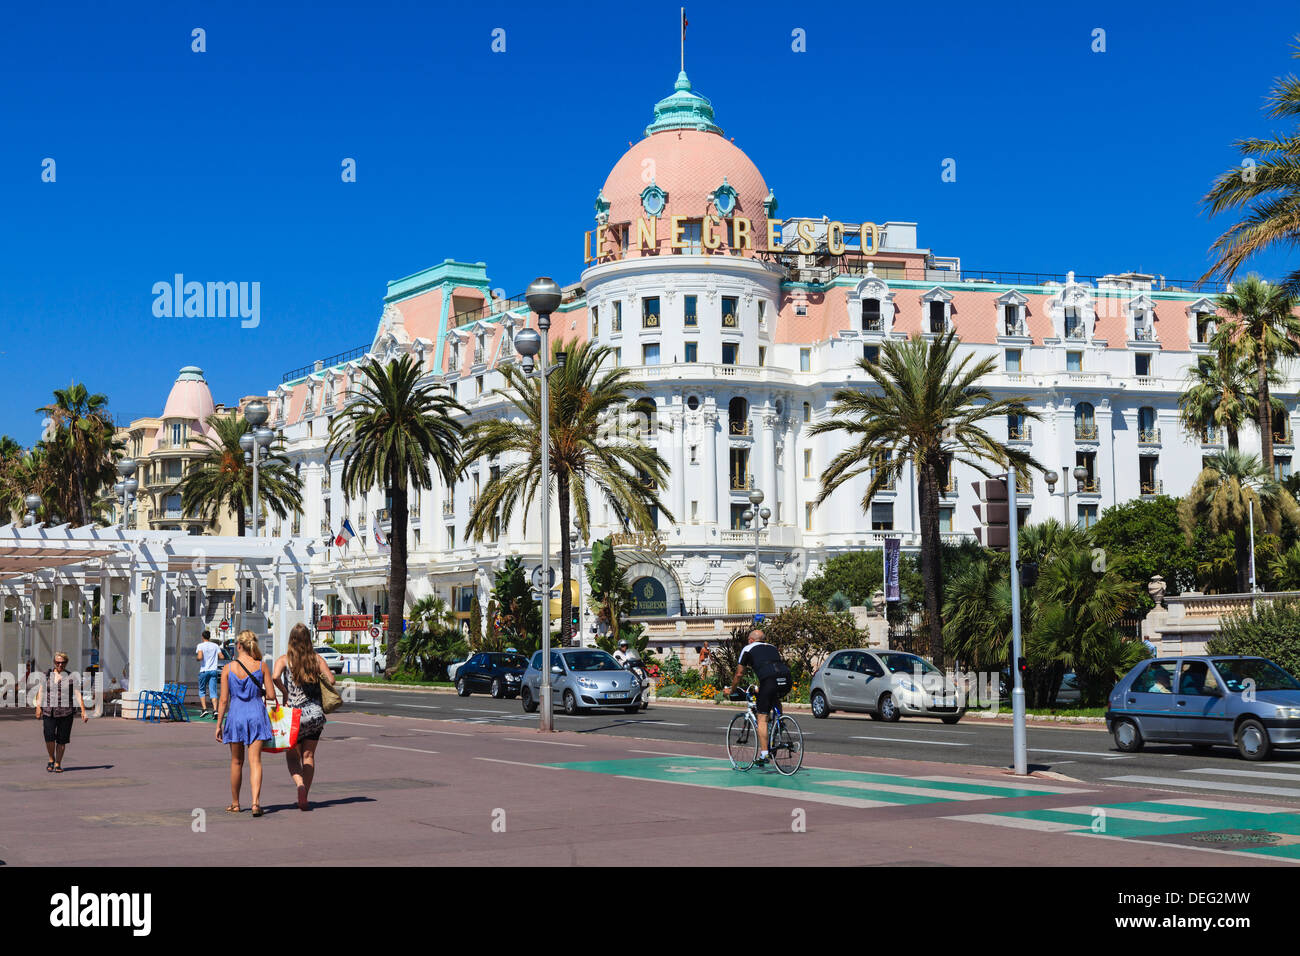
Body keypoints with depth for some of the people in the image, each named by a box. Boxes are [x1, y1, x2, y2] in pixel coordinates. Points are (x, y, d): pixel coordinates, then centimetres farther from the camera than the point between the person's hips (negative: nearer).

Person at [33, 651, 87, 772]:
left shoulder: (71, 677, 2)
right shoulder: (47, 675, 7)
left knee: (62, 740, 1)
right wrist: (38, 707, -6)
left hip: (66, 713, 0)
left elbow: (78, 694, -3)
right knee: (49, 737, -15)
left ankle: (58, 764, 15)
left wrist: (83, 711, -11)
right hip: (49, 712, 0)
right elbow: (40, 691, 6)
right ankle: (51, 759, 9)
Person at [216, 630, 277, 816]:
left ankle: (235, 803, 26)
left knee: (236, 762, 14)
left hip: (236, 715, 0)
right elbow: (271, 695, -3)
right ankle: (255, 802, -17)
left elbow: (224, 700, -2)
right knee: (255, 761, -1)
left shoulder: (228, 668, -3)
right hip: (257, 714, 0)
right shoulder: (262, 666, -3)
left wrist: (219, 724, 5)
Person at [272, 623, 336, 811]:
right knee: (309, 756, 11)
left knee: (292, 755, 12)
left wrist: (285, 693, -6)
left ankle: (300, 784, -16)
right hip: (315, 713, 2)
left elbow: (275, 677, -20)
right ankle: (304, 799, 10)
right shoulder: (317, 659, 3)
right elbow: (331, 680, -4)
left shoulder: (284, 659, -2)